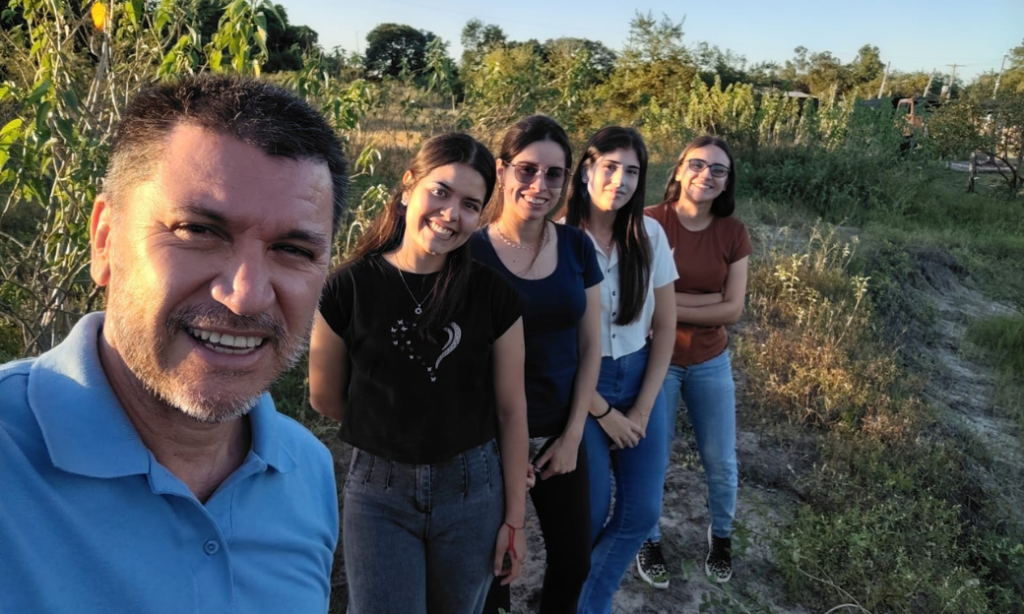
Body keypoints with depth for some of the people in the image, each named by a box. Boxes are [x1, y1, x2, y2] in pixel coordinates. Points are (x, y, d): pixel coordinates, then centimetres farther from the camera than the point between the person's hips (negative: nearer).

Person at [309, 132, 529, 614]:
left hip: (472, 491, 2)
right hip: (378, 494, -1)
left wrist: (515, 518, -1)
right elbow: (326, 399, 1)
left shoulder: (494, 294, -8)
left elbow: (511, 410, -4)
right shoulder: (350, 288, -11)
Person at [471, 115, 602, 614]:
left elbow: (590, 346, 3)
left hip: (561, 434, 4)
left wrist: (574, 433, -1)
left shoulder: (576, 247, -1)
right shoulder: (472, 253, -13)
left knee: (573, 560, 17)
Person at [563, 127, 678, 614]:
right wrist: (604, 413, -10)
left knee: (642, 510, 6)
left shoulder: (650, 235, -3)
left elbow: (665, 325, 2)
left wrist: (643, 408, -4)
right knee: (592, 508, 5)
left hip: (641, 379, 4)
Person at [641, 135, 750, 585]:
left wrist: (670, 305, -16)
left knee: (721, 462, 14)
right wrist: (709, 298, -18)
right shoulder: (649, 223, -14)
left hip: (711, 362, 3)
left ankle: (721, 536, 42)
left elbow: (733, 311, -9)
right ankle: (649, 539, 35)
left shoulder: (733, 233, -5)